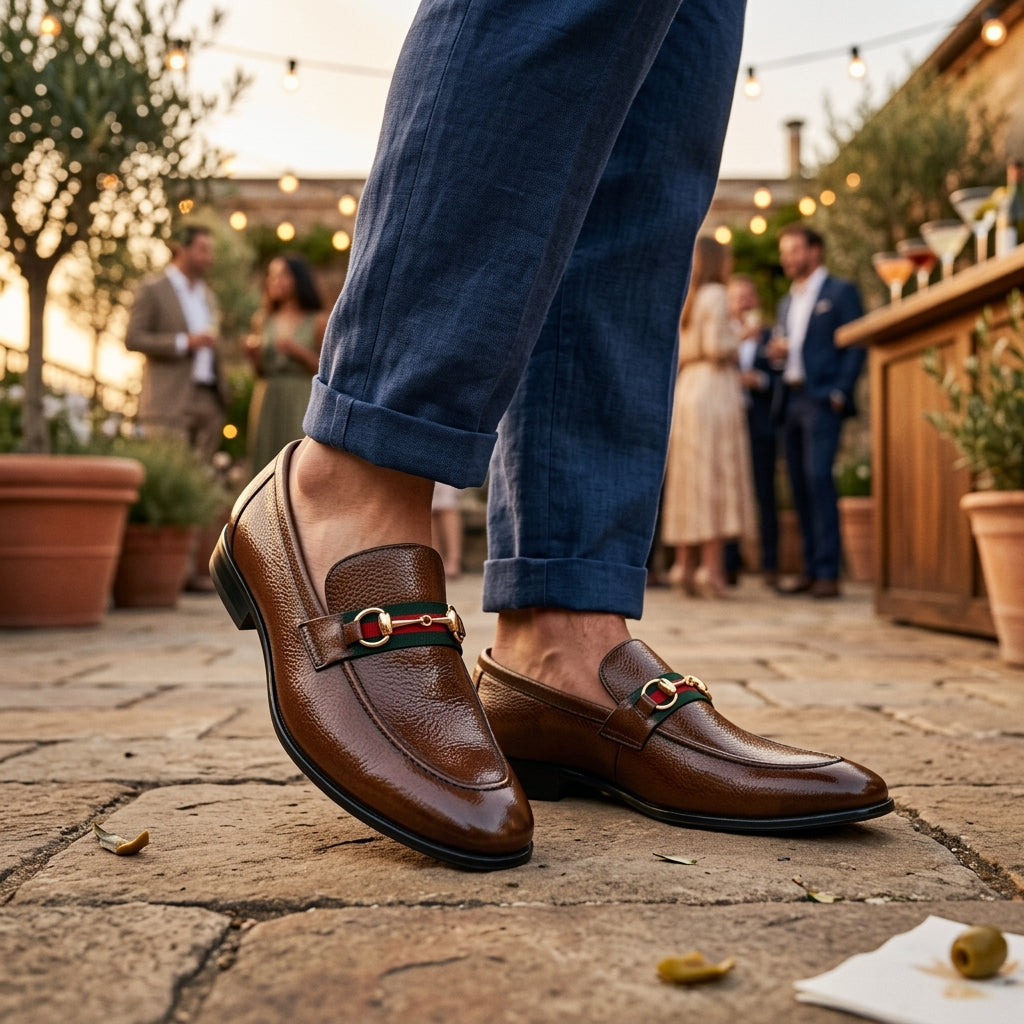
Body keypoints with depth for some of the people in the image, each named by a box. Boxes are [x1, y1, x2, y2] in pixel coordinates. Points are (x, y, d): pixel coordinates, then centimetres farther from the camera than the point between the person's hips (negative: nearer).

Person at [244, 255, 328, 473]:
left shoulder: (318, 321, 0)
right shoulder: (263, 320, 11)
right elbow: (261, 372, 15)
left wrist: (299, 351, -13)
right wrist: (253, 355, -4)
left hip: (302, 404, -3)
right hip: (268, 402, 4)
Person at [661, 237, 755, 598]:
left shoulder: (683, 300, 19)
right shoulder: (715, 295, -4)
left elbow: (675, 353, 15)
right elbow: (716, 346, -15)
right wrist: (736, 345, 5)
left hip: (686, 389, 8)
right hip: (715, 389, -8)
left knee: (690, 480, 7)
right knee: (716, 477, -9)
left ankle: (685, 565, 6)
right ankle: (712, 567, -12)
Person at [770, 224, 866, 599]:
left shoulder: (841, 292, 3)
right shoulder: (786, 302, 24)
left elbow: (856, 346, -4)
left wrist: (840, 392, -14)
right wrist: (776, 351, 5)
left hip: (821, 399, -7)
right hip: (791, 399, 7)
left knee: (818, 476, -17)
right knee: (799, 483, 4)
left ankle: (828, 572, -16)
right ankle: (810, 568, 9)